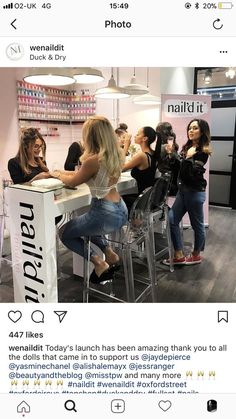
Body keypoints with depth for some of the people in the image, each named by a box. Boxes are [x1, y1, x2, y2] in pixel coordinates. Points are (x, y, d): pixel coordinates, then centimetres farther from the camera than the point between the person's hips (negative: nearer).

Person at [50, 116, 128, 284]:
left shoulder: (93, 160, -19)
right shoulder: (116, 155, 5)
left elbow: (72, 182, -3)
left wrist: (58, 174, 18)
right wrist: (64, 172, 21)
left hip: (105, 214, -8)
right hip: (120, 211, 8)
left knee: (64, 232, 16)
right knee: (85, 224, 36)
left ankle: (99, 263, 9)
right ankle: (110, 253, 22)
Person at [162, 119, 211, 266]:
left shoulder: (203, 151, -10)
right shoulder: (187, 147, 11)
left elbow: (193, 173, -18)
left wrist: (189, 158, -26)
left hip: (195, 191, -8)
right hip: (183, 189, 8)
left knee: (197, 225, 8)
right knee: (172, 220, 1)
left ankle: (196, 255, 26)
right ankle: (179, 256, 9)